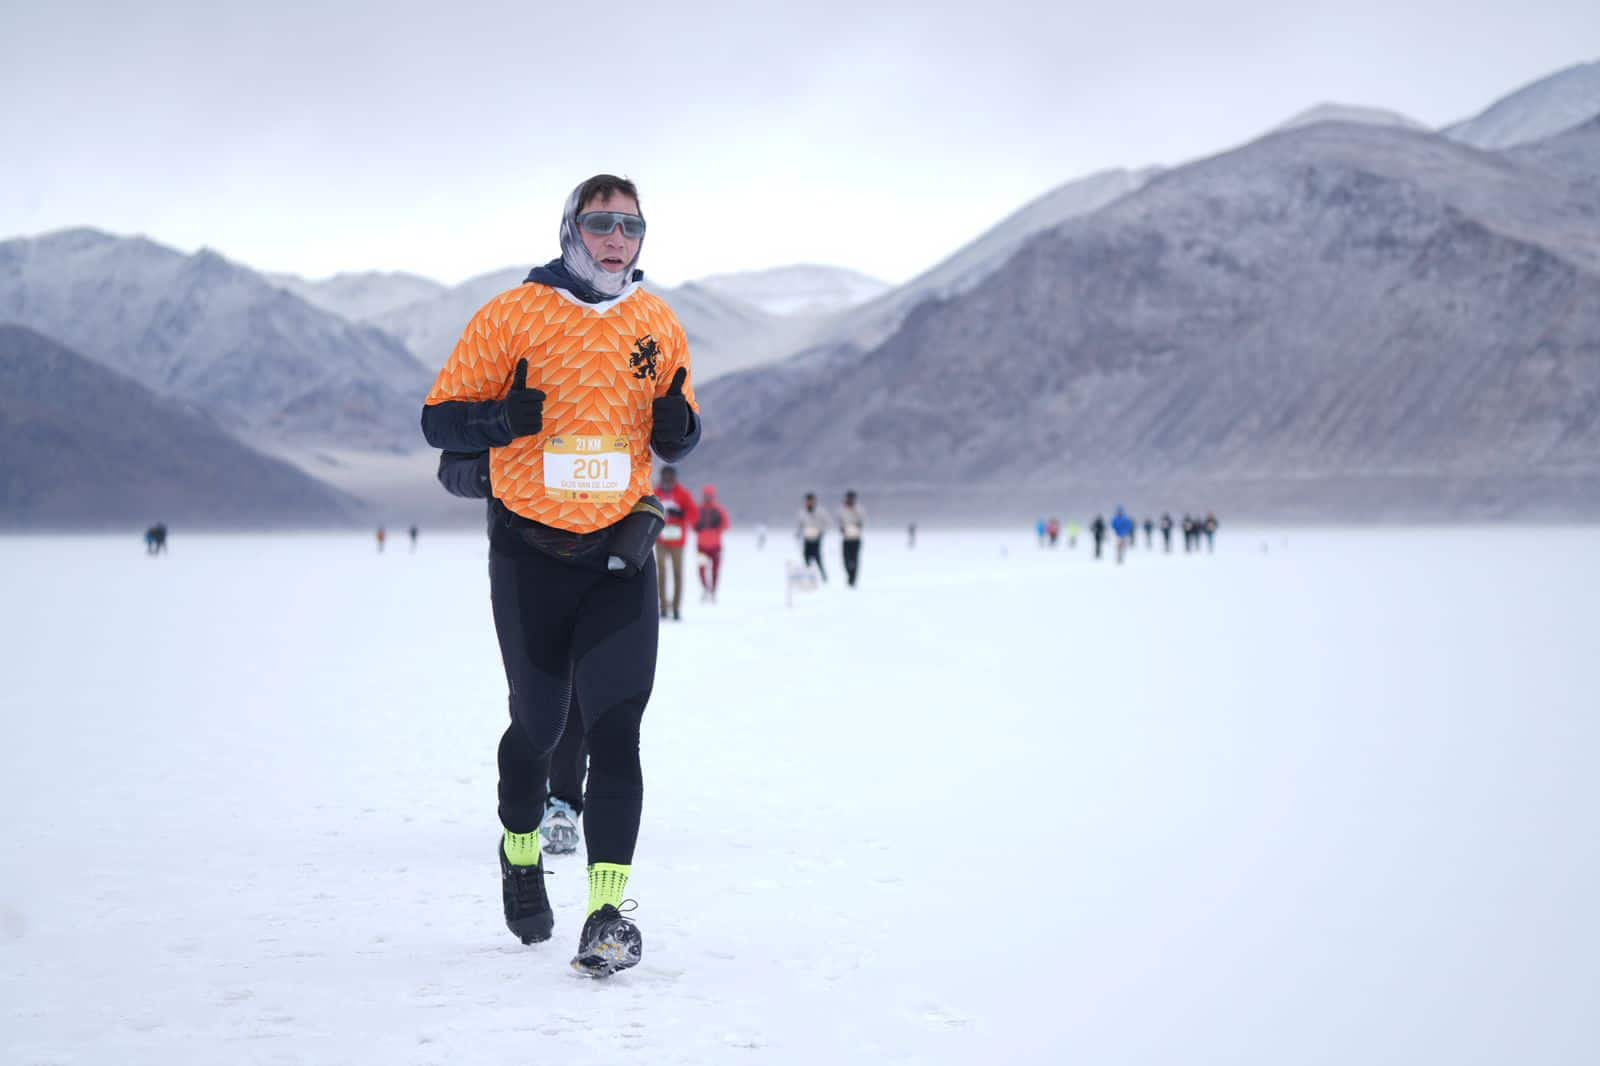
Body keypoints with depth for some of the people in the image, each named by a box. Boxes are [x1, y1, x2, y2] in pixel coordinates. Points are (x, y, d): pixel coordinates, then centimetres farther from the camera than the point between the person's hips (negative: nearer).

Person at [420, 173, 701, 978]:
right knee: (538, 722, 10)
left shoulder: (656, 324, 4)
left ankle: (608, 912, -12)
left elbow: (678, 441, 15)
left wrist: (676, 422, -10)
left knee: (615, 727, -11)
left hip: (621, 555, 1)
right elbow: (440, 417, -3)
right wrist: (502, 418, -24)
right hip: (532, 552, -1)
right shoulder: (513, 315, -6)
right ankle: (520, 851, 40)